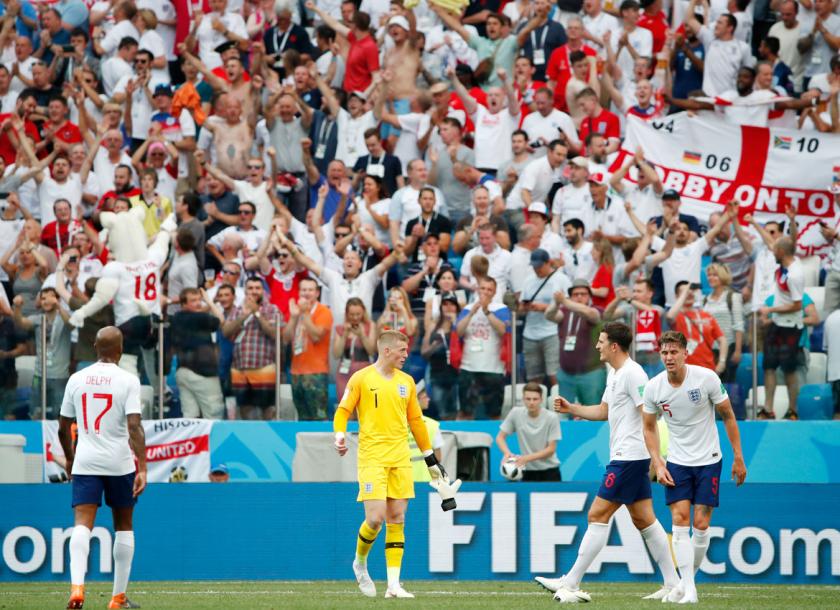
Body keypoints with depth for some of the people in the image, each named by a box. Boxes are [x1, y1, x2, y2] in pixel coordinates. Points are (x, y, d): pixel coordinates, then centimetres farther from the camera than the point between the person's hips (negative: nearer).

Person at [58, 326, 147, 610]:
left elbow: (63, 428, 11)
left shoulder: (77, 379, 5)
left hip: (85, 462, 1)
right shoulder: (128, 381, -6)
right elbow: (134, 427, -15)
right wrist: (142, 468, -16)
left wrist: (69, 458, 28)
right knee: (124, 526, 14)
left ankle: (77, 585, -31)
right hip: (120, 463, -1)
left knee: (82, 524, -7)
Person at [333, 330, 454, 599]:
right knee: (375, 518, -13)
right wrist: (340, 436, -20)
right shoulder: (361, 379, -2)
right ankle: (360, 562, 16)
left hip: (400, 458, 5)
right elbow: (343, 412, 1)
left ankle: (394, 584, 1)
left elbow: (415, 421, 20)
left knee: (397, 520, 1)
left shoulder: (406, 381, 13)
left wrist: (431, 460, 20)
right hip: (372, 457, -5)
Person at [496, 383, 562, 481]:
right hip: (528, 472, 2)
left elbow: (551, 449, -11)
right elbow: (500, 437, 1)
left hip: (550, 471, -2)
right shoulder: (516, 413, -7)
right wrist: (507, 453, -21)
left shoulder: (551, 418, -13)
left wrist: (527, 458, -24)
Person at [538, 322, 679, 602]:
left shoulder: (632, 374, -15)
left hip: (629, 458, -10)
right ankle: (672, 584, 11)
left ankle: (570, 584, -7)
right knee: (644, 519, 10)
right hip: (628, 458, 10)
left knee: (598, 516, -8)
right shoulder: (614, 374, 16)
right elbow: (604, 411, 27)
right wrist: (571, 408, 15)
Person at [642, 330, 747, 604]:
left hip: (708, 461, -1)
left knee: (701, 524, -5)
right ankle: (688, 589, -11)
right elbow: (649, 427, 8)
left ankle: (688, 579, 15)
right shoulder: (653, 388, -7)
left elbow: (728, 416, -2)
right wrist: (658, 465, -3)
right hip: (677, 463, 1)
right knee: (679, 520, -11)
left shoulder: (706, 378, -13)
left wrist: (738, 458, -3)